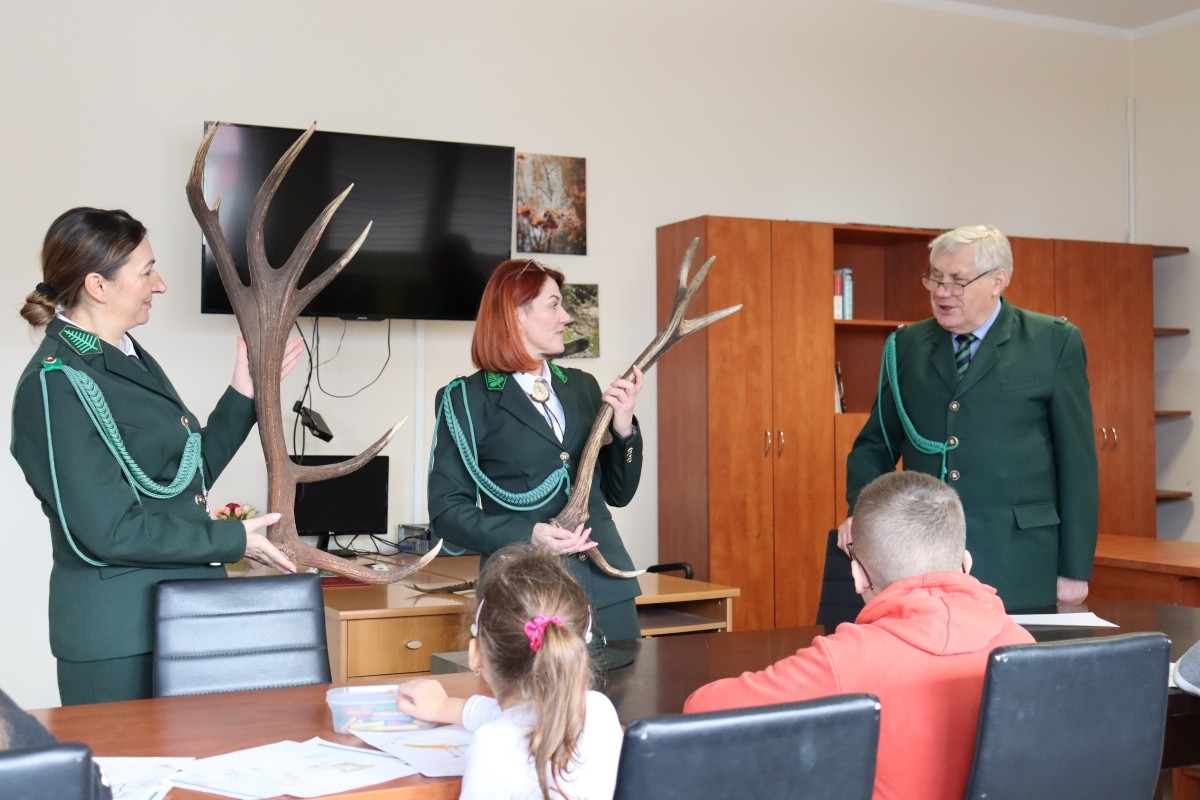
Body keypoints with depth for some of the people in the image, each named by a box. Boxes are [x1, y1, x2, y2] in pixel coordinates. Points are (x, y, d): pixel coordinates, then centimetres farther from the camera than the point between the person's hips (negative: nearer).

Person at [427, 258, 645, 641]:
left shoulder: (582, 386, 12)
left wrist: (623, 428, -3)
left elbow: (618, 493, 14)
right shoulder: (469, 399, -3)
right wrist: (527, 536, -20)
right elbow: (446, 509, -7)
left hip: (606, 588, 5)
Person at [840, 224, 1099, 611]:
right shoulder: (906, 346, 9)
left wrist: (1074, 570, -3)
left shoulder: (1054, 342, 0)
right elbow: (876, 444, 15)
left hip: (1017, 567, -2)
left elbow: (1076, 459, 0)